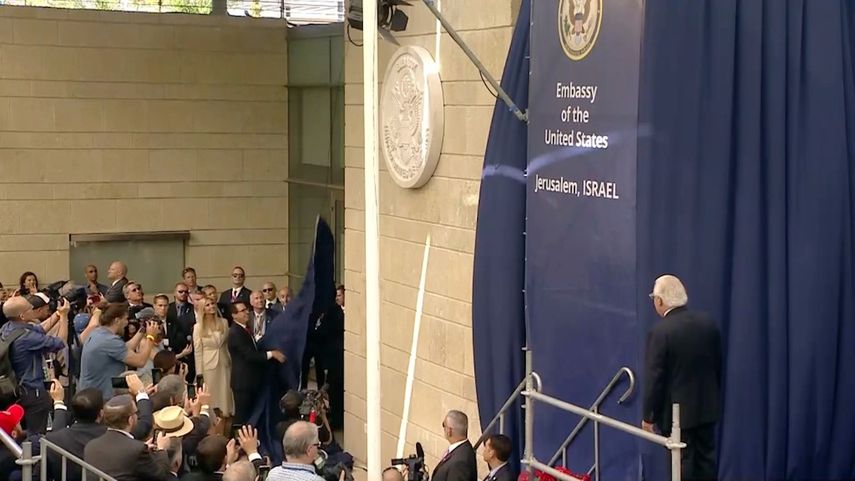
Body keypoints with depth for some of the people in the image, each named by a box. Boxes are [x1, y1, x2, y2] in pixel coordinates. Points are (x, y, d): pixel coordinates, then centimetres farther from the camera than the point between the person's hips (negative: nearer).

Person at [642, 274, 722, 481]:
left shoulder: (660, 331, -19)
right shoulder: (708, 323, 1)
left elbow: (654, 378, -16)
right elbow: (718, 366, 10)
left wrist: (648, 415, -7)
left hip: (677, 412, -6)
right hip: (706, 407, 6)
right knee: (706, 461, 14)